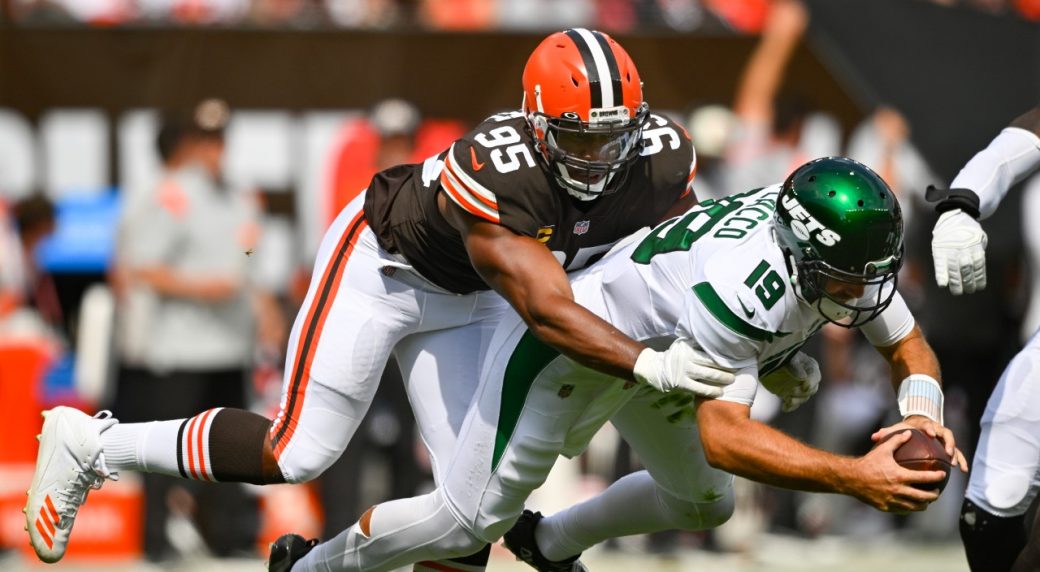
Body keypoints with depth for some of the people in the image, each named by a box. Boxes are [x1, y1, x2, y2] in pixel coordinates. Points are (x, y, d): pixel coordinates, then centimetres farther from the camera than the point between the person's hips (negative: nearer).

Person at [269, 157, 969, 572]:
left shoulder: (840, 252, -18)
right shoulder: (740, 285, -43)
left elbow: (910, 347, -4)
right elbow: (721, 436, -46)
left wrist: (924, 414, -27)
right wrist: (854, 477, -51)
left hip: (648, 357, 8)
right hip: (565, 343, -8)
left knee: (704, 503, 21)